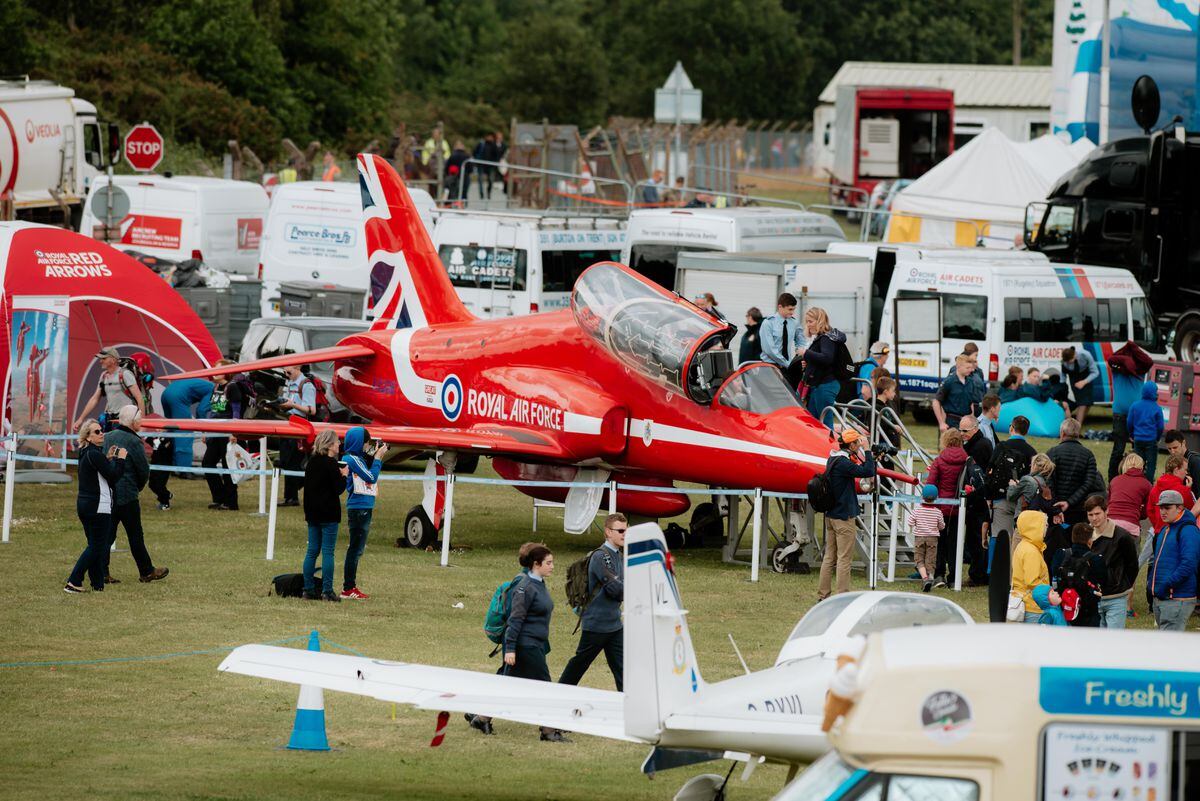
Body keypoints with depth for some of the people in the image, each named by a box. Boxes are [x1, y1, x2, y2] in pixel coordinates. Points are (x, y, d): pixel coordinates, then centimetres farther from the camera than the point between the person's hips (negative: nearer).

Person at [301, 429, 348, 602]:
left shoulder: (311, 462, 9)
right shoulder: (331, 464, -14)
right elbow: (338, 489, -15)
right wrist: (344, 475, 2)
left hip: (312, 513, 7)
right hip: (328, 514, -7)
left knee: (312, 551, 9)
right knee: (328, 552, -4)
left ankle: (309, 590, 8)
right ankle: (327, 591, -6)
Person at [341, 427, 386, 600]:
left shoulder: (359, 458, 14)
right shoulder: (352, 459, -14)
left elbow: (372, 476, 20)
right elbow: (371, 477, -15)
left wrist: (378, 458, 11)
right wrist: (378, 458, -7)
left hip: (364, 509, 10)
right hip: (358, 509, -10)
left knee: (357, 549, 13)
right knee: (356, 548, -8)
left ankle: (351, 587, 19)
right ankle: (348, 589, -7)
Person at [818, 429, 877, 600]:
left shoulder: (834, 460, 9)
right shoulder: (843, 463, -19)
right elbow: (868, 472, -24)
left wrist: (869, 457, 10)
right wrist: (867, 451, -14)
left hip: (831, 515, 9)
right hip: (844, 516, -9)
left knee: (829, 557, 12)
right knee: (844, 559, -5)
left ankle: (823, 595, 15)